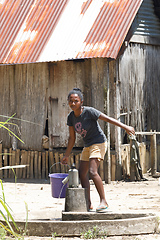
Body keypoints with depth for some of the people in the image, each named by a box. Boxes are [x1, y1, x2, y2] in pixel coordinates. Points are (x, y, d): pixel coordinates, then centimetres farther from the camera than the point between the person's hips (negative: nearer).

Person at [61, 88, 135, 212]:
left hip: (99, 143, -8)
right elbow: (72, 138, 11)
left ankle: (104, 201, -18)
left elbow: (107, 119, -17)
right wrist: (66, 155, 15)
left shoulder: (89, 112, -18)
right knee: (82, 173, 5)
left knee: (92, 171, -21)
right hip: (87, 146, 8)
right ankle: (88, 203, 13)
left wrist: (125, 127, -22)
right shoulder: (71, 117, 1)